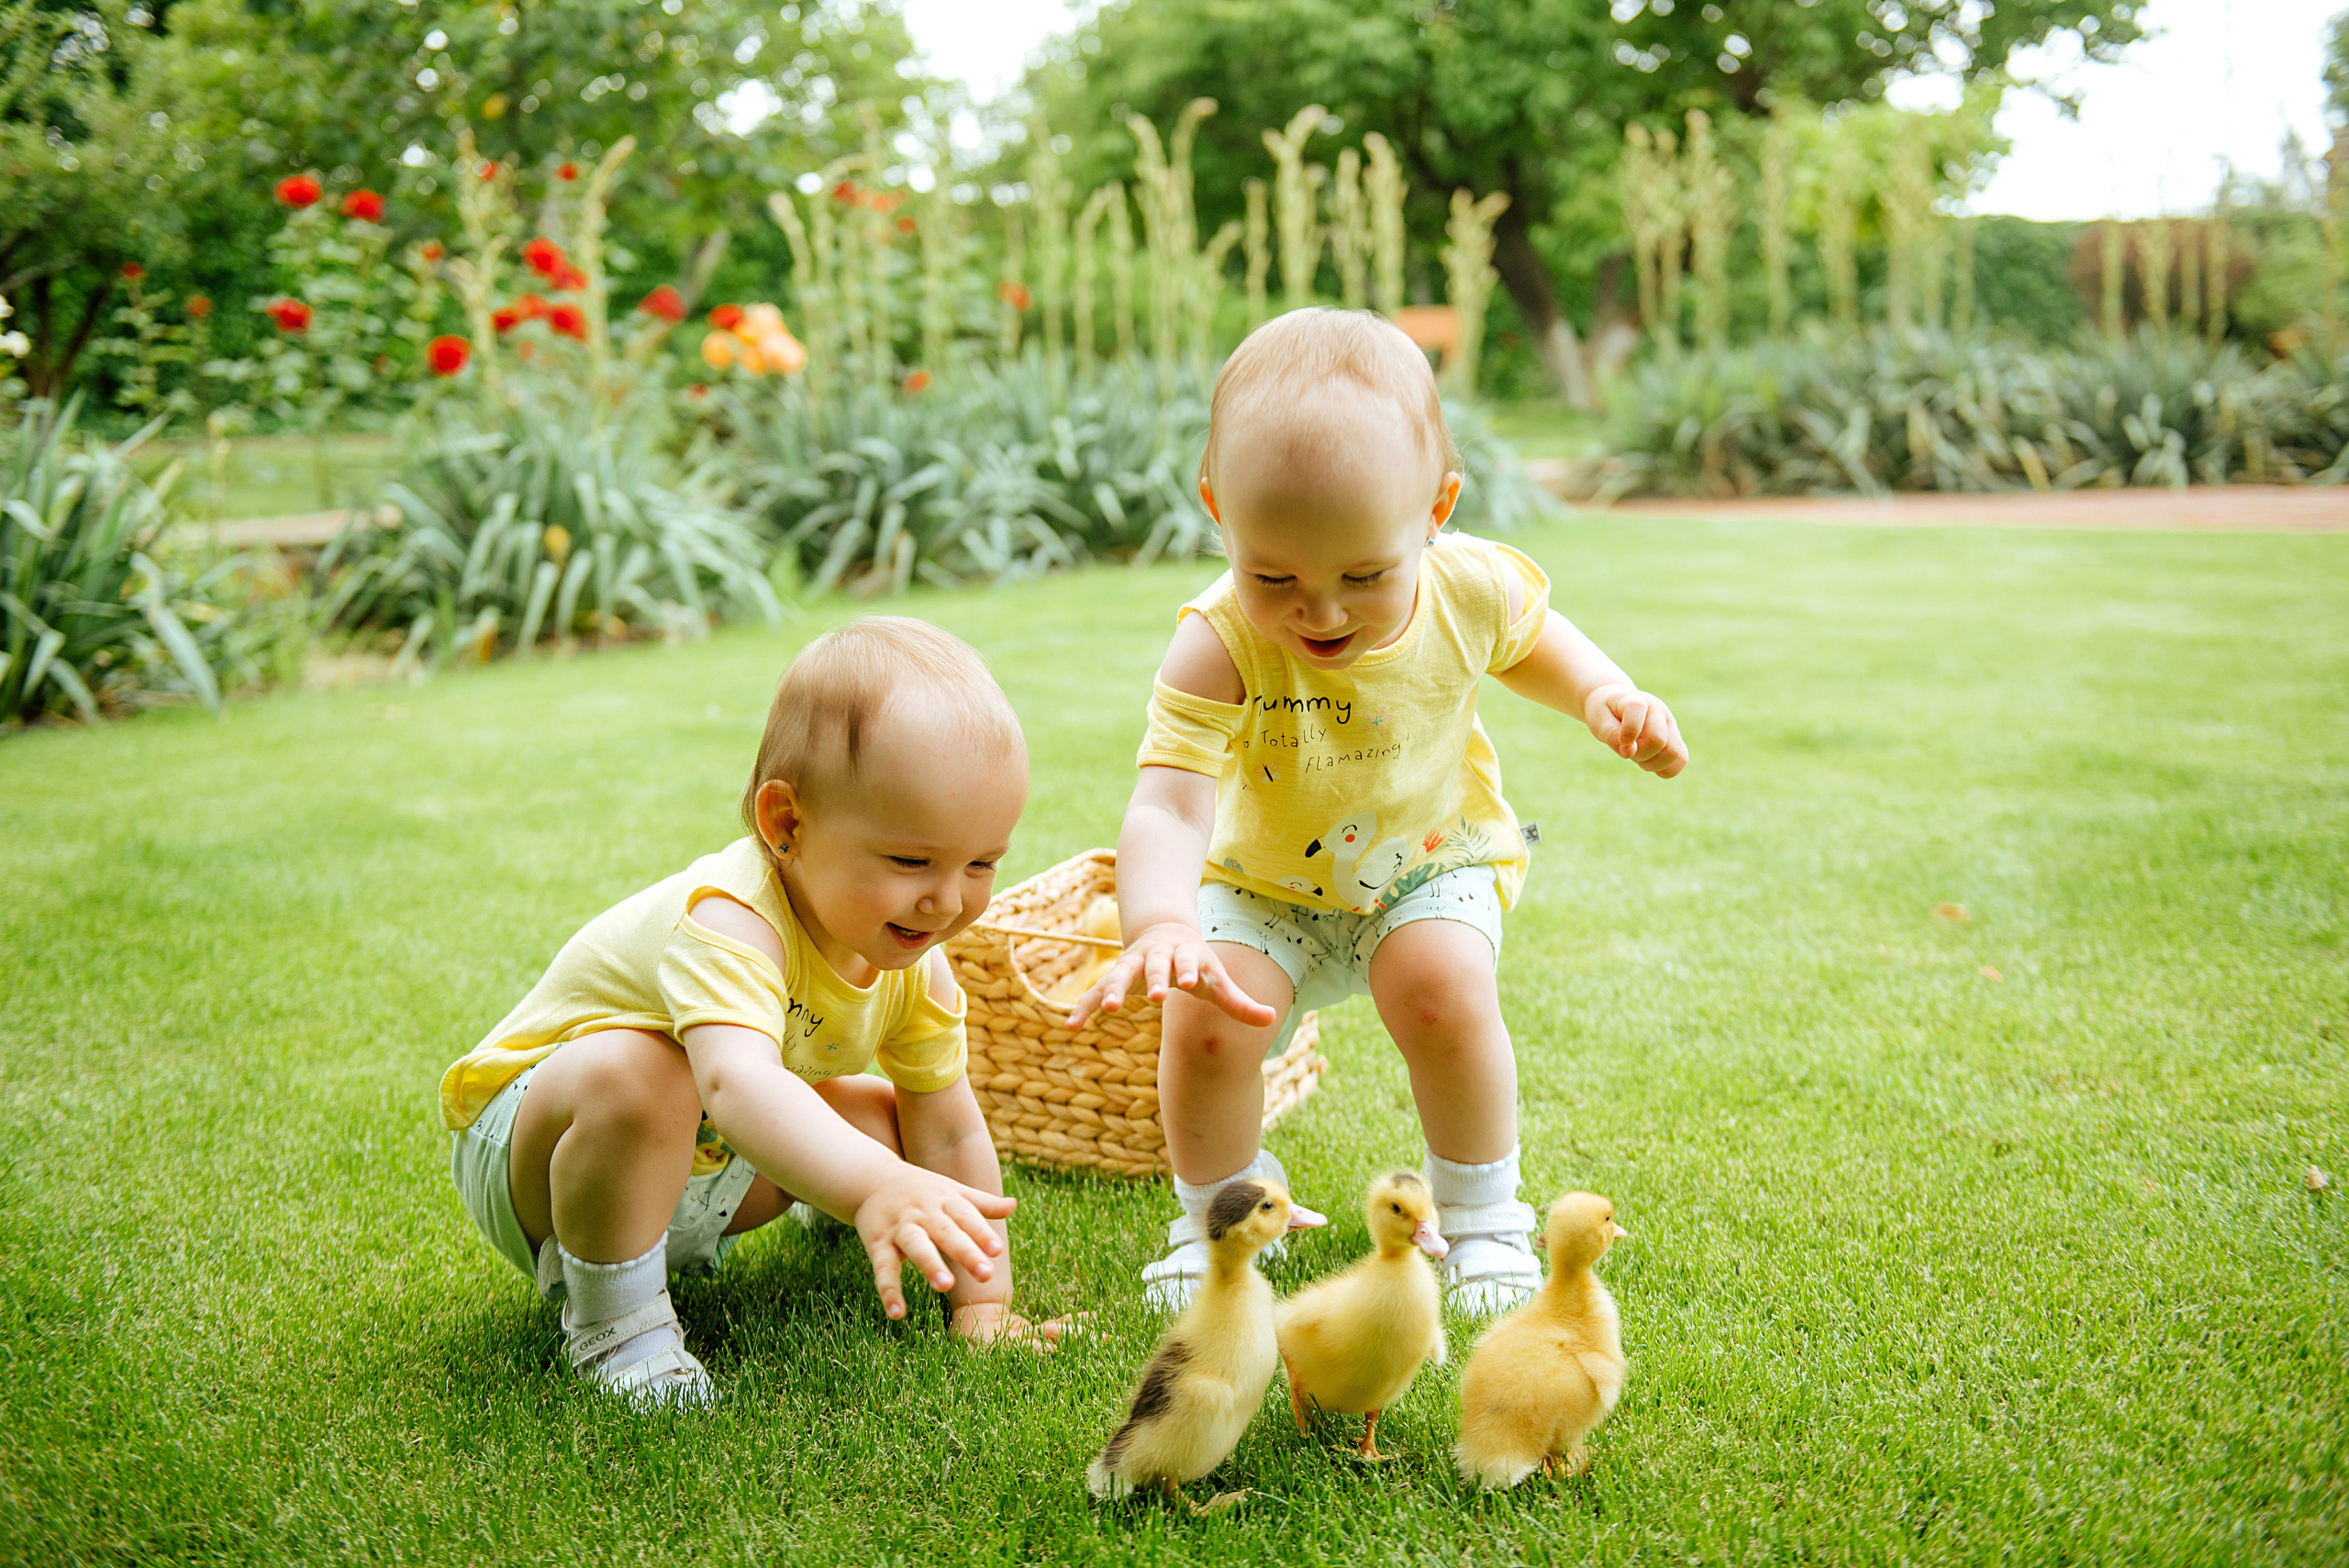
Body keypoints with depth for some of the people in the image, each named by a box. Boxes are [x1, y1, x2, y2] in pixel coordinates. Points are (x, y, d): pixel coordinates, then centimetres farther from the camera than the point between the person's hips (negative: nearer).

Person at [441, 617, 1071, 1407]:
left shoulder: (914, 964, -11)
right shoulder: (726, 921, -37)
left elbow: (951, 1134, -3)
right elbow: (735, 1081, -56)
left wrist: (982, 1302, -7)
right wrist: (873, 1187, -70)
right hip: (521, 1138, -8)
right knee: (632, 1071, -38)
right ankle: (610, 1314, -15)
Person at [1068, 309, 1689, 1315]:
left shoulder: (1473, 589, -21)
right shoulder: (1220, 646, -32)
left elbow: (1532, 642, 5)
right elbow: (1168, 809, -42)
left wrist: (1608, 698, -14)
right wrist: (1157, 926, -62)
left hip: (1433, 863, 1)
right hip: (1265, 884, 0)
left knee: (1444, 992, -26)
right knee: (1206, 1018, -21)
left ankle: (1481, 1212, 1)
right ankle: (1216, 1209, 10)